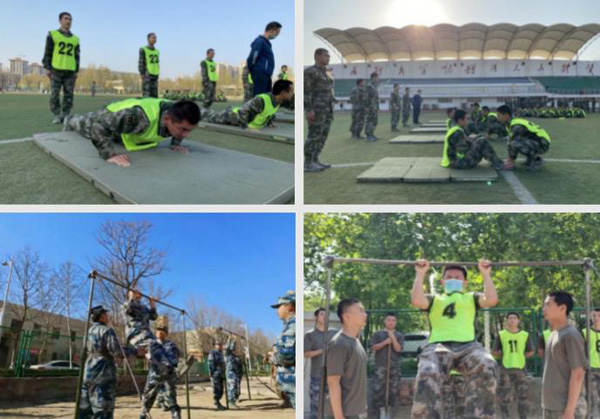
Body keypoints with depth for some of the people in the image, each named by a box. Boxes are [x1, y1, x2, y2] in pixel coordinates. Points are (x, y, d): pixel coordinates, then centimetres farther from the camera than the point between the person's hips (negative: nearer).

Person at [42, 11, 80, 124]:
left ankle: (66, 116, 6)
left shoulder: (75, 39, 15)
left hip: (70, 72, 3)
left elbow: (77, 56, 18)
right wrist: (47, 67, -2)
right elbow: (47, 52, 5)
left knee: (69, 96, 0)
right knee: (54, 94, -7)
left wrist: (76, 71, 12)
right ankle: (57, 115, -1)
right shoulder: (53, 35, 7)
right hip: (56, 70, -3)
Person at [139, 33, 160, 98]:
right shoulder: (143, 50, -3)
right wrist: (142, 77, -15)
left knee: (154, 96, 4)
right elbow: (140, 64, -7)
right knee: (146, 96, -10)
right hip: (147, 76, -7)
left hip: (155, 76, 7)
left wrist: (157, 78, 15)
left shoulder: (157, 52, 17)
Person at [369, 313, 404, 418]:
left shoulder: (399, 336, 9)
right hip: (380, 366, -1)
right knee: (378, 389, -6)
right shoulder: (377, 334, 7)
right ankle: (378, 411, 1)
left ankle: (391, 411, 12)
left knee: (393, 389, 3)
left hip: (394, 367, 1)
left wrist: (393, 337, -13)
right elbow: (373, 347, -1)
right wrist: (385, 342, -12)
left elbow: (398, 348, -4)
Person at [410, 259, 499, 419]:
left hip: (467, 345, 1)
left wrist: (486, 274, 15)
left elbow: (492, 300, 9)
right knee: (427, 374, -37)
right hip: (438, 346, -1)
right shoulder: (434, 299, 29)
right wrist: (420, 274, 11)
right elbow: (416, 301, 6)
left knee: (486, 367, -36)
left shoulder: (471, 298, 31)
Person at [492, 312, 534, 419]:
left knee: (523, 396, 5)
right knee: (504, 397, 1)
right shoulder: (501, 335, 0)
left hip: (521, 369, 1)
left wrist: (521, 356, 1)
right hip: (505, 369, -1)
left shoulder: (525, 335, 4)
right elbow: (494, 352, 4)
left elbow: (530, 352, 11)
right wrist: (503, 356, -4)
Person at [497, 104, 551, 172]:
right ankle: (535, 157, 15)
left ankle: (536, 161, -10)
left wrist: (512, 162, -14)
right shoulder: (511, 124, 7)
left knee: (516, 143, -31)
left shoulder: (517, 126, -24)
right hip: (535, 141, 10)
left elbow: (514, 144, -21)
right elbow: (510, 141, 11)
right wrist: (509, 159, 10)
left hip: (543, 144, -10)